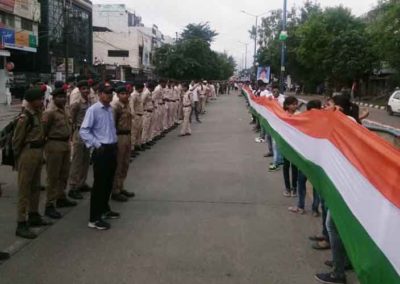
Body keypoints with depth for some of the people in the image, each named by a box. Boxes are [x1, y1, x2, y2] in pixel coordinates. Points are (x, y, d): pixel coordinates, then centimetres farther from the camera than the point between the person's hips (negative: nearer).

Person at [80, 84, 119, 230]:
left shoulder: (110, 109, 12)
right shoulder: (93, 110, -12)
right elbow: (83, 131, -17)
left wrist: (114, 142, 14)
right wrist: (96, 144, -19)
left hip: (112, 149, 8)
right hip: (101, 151, -8)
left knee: (109, 182, 18)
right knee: (99, 184, -3)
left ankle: (105, 209, 35)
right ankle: (94, 219, 4)